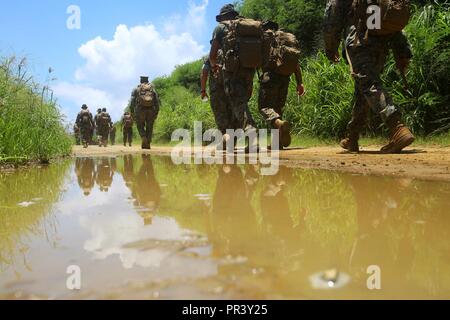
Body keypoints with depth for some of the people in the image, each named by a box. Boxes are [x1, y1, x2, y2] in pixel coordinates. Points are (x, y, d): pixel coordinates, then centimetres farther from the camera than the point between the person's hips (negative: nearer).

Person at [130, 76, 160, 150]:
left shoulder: (137, 89, 12)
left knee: (140, 126, 13)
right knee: (149, 127, 11)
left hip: (140, 109, -1)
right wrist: (156, 113, 10)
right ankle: (148, 144, 8)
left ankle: (144, 138, -12)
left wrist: (132, 112, 5)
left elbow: (132, 101, 3)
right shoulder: (152, 89, 16)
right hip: (151, 110, 1)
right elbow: (157, 101, 9)